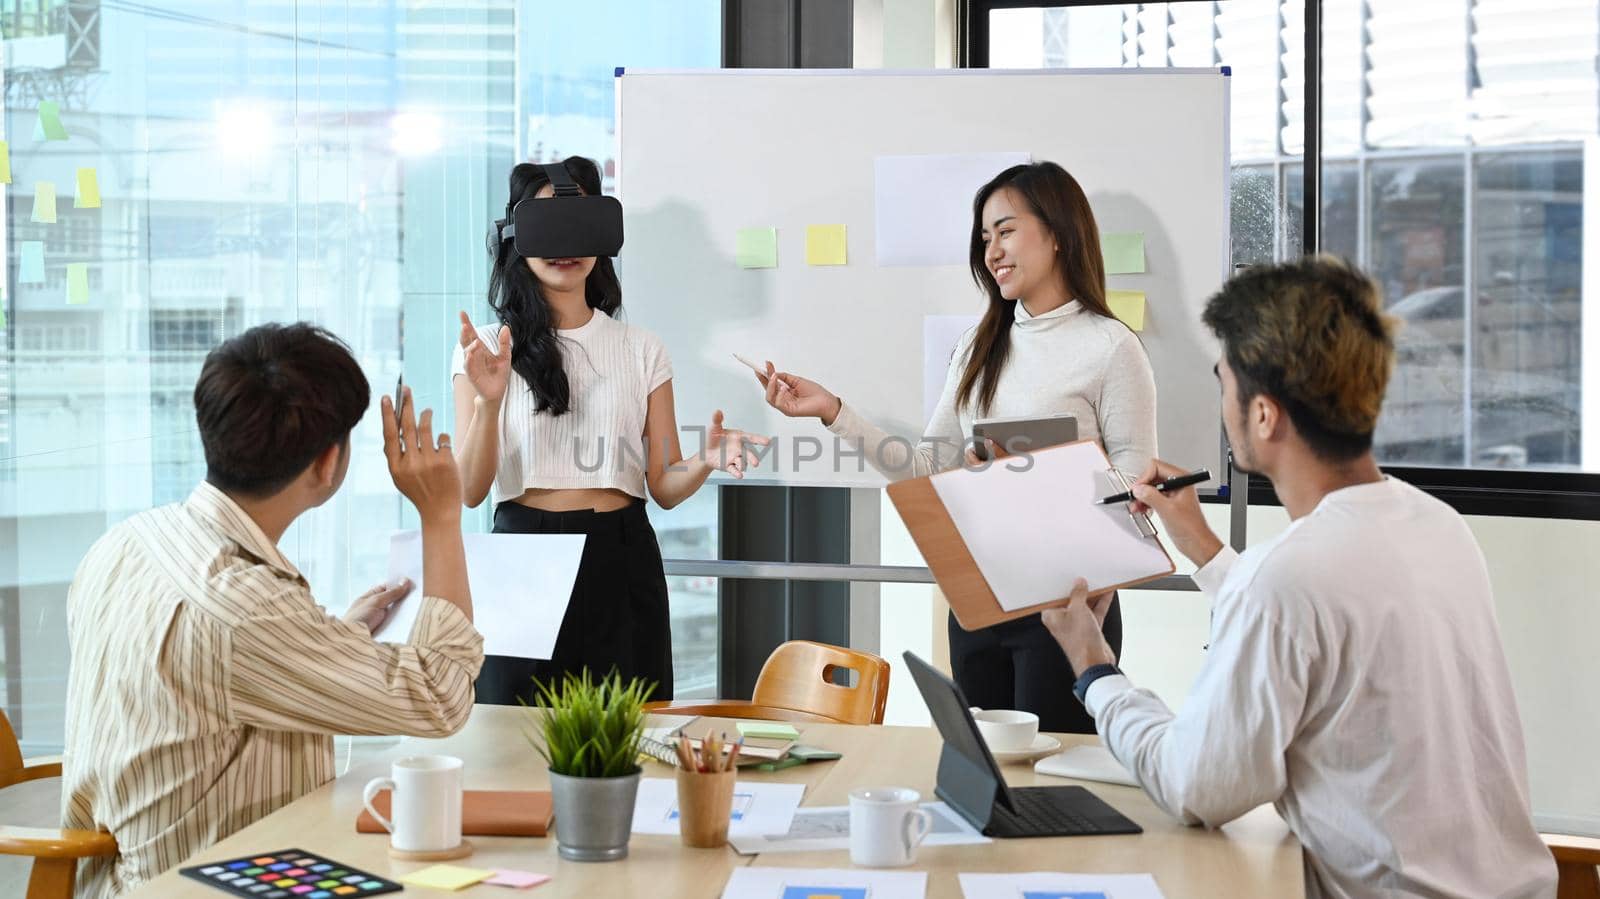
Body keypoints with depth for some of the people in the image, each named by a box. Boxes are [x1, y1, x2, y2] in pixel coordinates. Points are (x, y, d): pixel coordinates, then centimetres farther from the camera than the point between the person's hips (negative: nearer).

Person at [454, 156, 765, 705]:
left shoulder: (641, 350, 10)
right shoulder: (486, 349, 3)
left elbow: (664, 487, 8)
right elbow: (469, 492, -4)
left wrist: (706, 462, -14)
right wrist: (488, 400, -20)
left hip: (621, 564, 2)